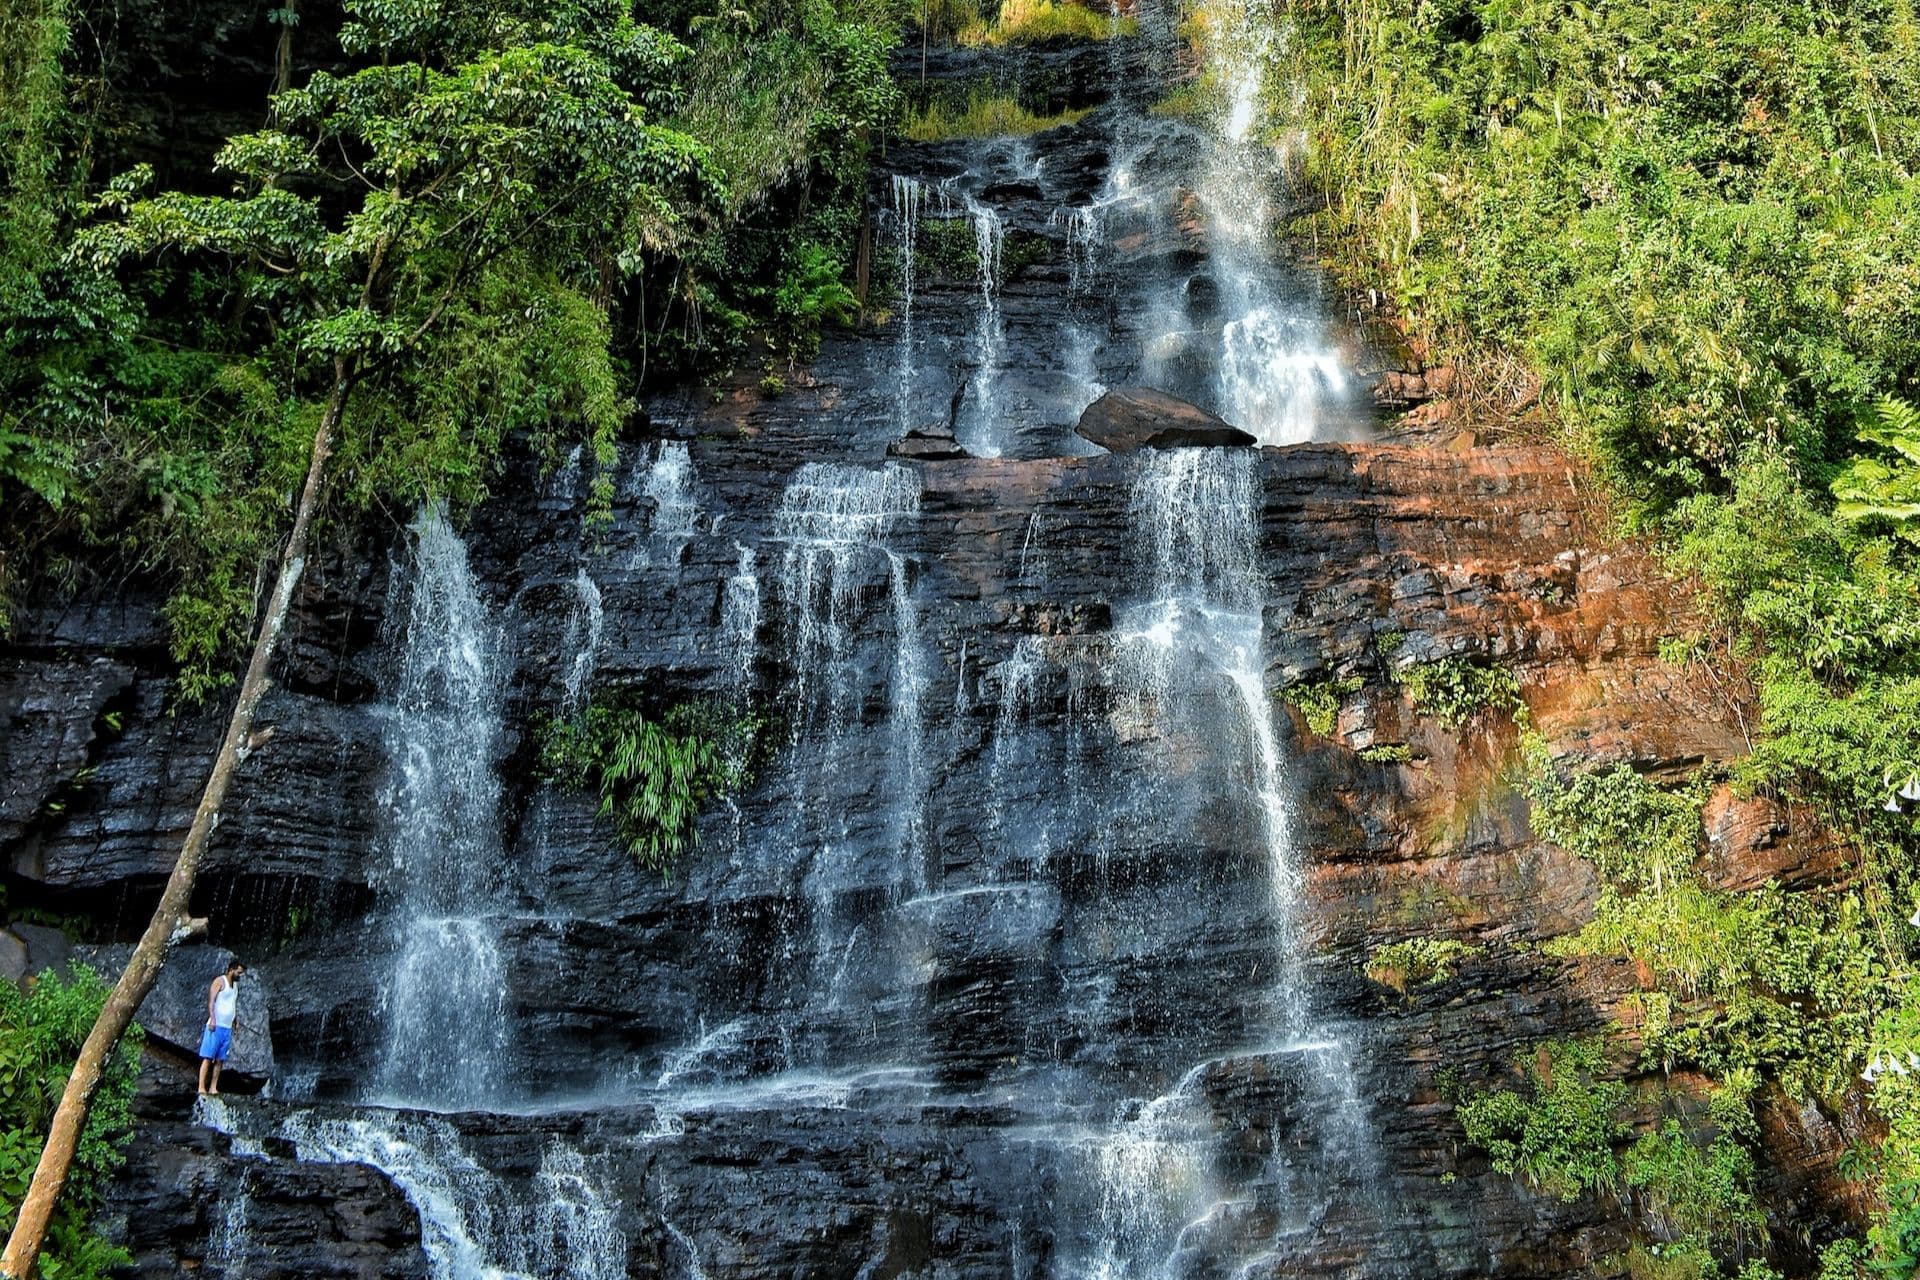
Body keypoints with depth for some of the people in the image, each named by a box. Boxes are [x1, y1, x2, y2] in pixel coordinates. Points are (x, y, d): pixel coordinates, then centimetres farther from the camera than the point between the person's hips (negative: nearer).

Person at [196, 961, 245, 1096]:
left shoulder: (236, 985, 19)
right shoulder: (220, 981, -3)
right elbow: (211, 1001, -11)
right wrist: (212, 1019, -21)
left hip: (228, 1027, 7)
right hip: (215, 1025, -7)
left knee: (220, 1060, 4)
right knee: (207, 1057, -8)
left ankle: (213, 1088, 5)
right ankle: (202, 1088, -11)